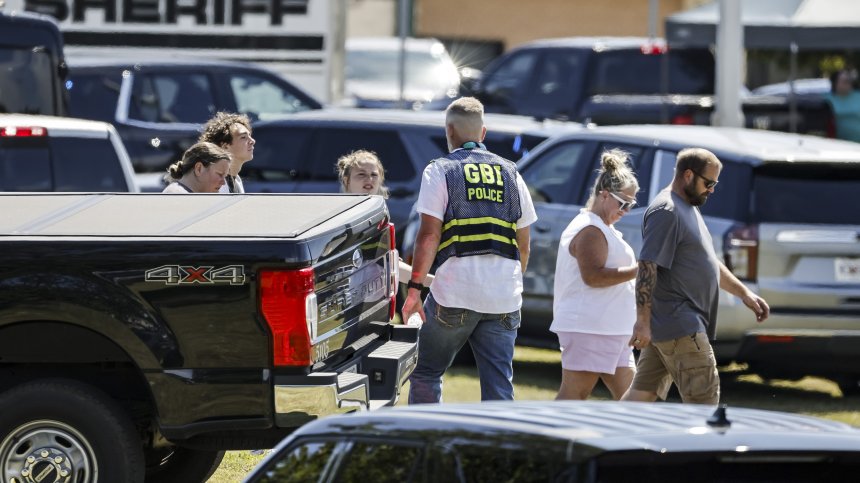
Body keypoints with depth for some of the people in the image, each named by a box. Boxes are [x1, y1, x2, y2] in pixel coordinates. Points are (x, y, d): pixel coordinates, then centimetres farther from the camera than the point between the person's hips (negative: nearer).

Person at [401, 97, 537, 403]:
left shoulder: (440, 171, 2)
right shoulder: (510, 173, 15)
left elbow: (429, 235, -7)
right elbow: (523, 244, 16)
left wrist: (414, 287, -7)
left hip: (455, 293, -4)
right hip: (504, 297, 4)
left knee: (425, 374, 11)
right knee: (499, 386, 3)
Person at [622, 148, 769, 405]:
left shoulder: (689, 208, 20)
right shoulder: (666, 212, -14)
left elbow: (710, 263, 29)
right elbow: (647, 268, -20)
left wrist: (744, 293, 22)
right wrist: (643, 321, -23)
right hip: (680, 328, -10)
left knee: (641, 395, 10)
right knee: (704, 401, -10)